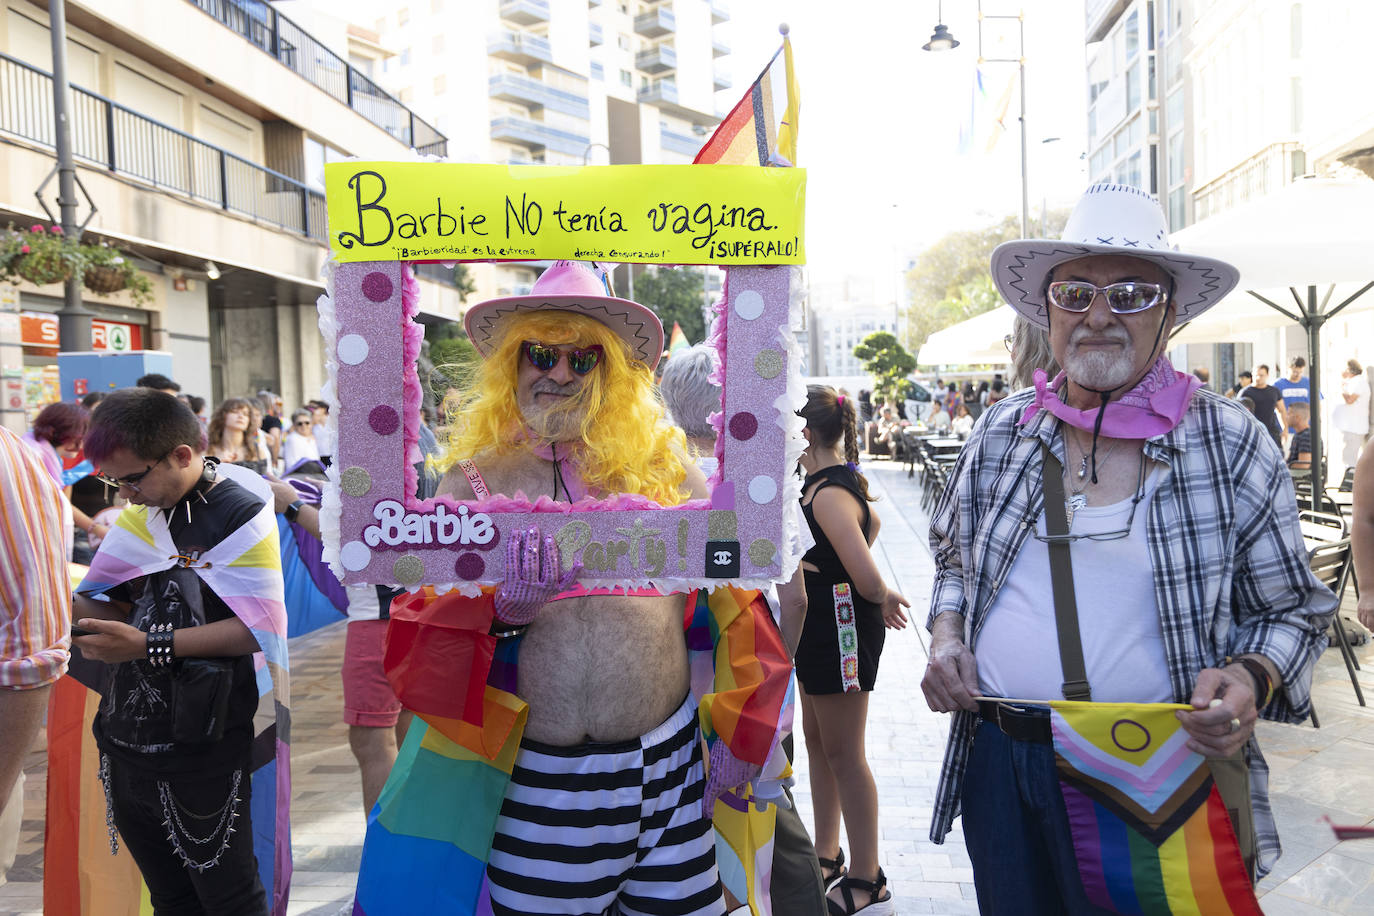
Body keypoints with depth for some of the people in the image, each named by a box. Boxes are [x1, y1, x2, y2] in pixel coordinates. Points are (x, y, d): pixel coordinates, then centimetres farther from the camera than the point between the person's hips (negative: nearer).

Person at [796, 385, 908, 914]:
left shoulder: (828, 495, -24)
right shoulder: (837, 480, 7)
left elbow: (868, 581, -30)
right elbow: (871, 524, 26)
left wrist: (881, 598, -9)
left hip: (843, 631, -10)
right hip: (822, 629, 10)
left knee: (843, 754, 0)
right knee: (818, 743, 18)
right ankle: (826, 858, 33)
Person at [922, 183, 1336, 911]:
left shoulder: (1230, 445, -5)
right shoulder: (1000, 433, 3)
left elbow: (1293, 611, 2)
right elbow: (954, 558, 18)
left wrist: (1250, 681, -17)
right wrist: (946, 637, 1)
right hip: (998, 763, 3)